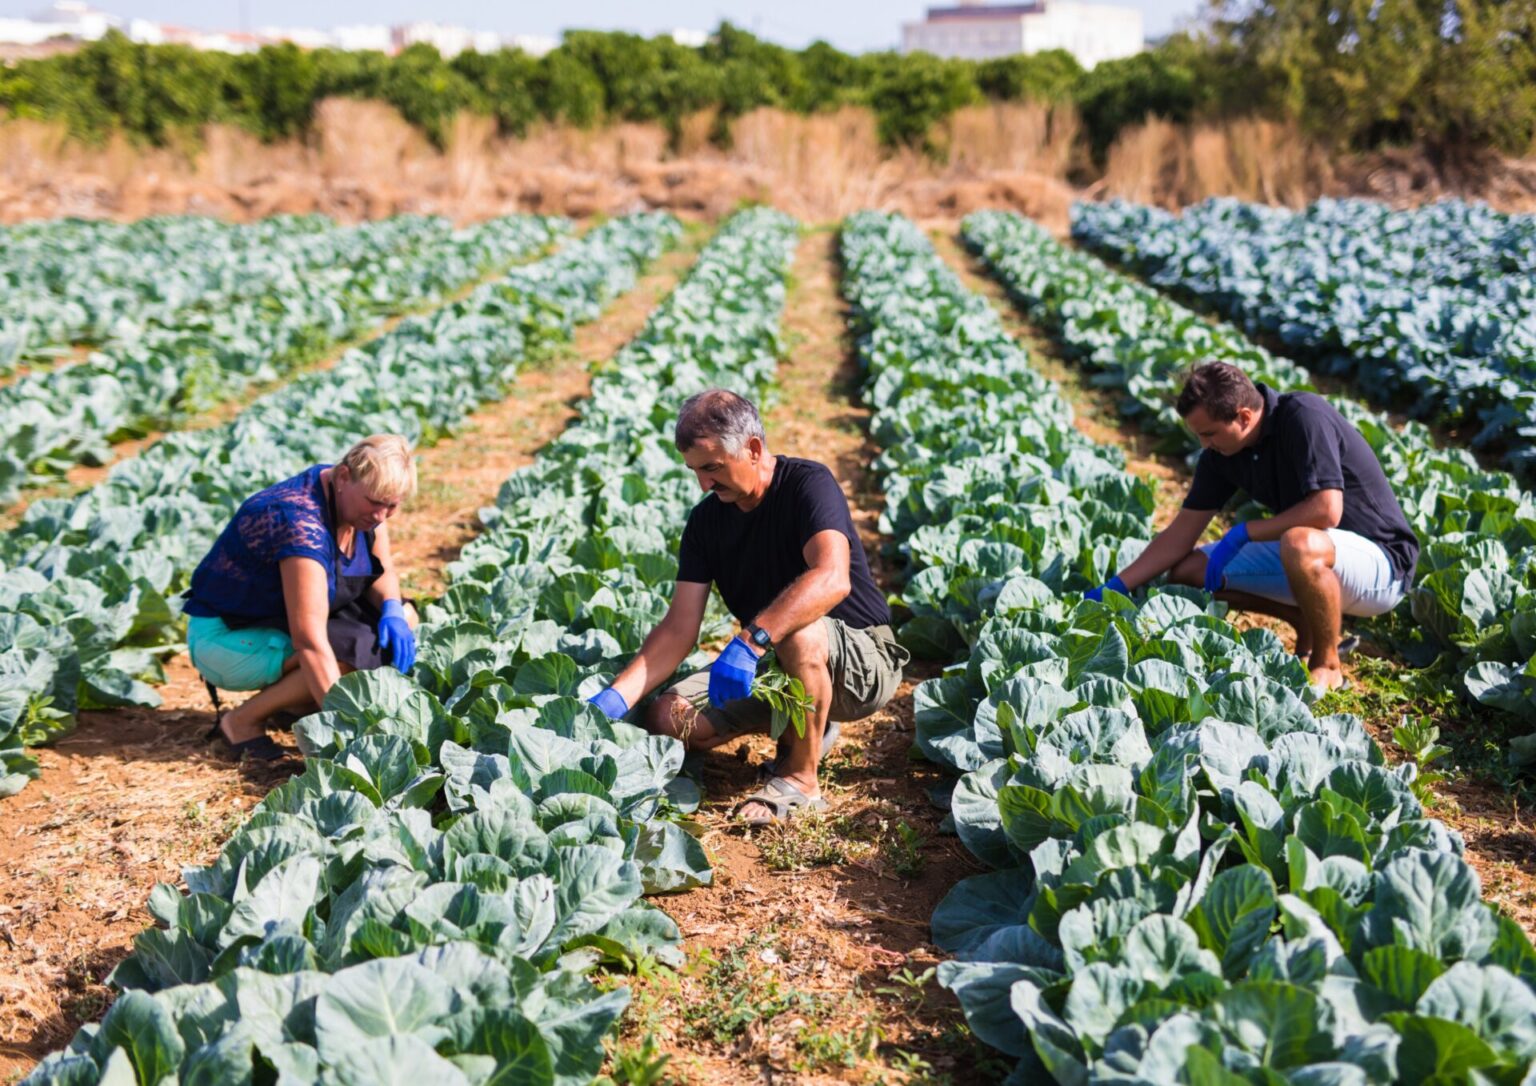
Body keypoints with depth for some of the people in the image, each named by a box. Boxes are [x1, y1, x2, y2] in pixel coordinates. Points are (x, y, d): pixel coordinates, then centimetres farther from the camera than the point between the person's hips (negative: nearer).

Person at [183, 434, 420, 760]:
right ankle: (242, 721, -11)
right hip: (226, 637, -9)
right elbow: (310, 642, -38)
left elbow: (383, 570, 7)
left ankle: (288, 701, 1)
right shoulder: (301, 522, -33)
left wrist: (391, 609, -17)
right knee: (354, 650, -29)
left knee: (402, 619, -4)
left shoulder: (359, 499, -7)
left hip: (281, 620, 9)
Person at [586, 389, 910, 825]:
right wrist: (618, 696, -21)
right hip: (772, 663, 7)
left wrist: (751, 640, -48)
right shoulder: (706, 520, -2)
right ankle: (805, 731, 11)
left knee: (798, 633, -39)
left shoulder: (807, 485, -20)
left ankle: (800, 779, -18)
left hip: (862, 659, -6)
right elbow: (679, 627, -7)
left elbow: (832, 578, -39)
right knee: (668, 719, -10)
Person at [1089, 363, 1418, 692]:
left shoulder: (1304, 417, -23)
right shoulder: (1222, 450, -2)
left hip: (1382, 561, -8)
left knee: (1300, 544, -40)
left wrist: (1243, 533, -21)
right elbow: (1182, 534, 2)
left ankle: (1327, 665, -14)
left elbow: (1326, 511, -31)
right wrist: (1114, 589, -5)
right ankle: (1310, 626, 10)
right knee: (1188, 570, -2)